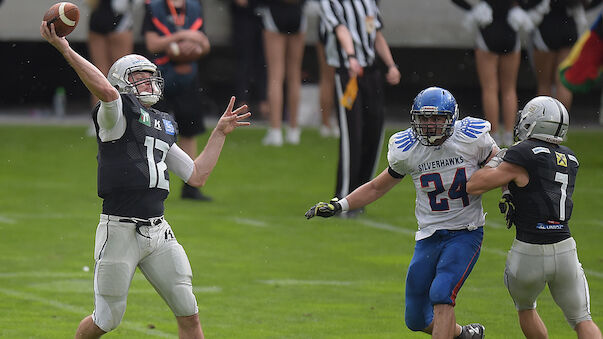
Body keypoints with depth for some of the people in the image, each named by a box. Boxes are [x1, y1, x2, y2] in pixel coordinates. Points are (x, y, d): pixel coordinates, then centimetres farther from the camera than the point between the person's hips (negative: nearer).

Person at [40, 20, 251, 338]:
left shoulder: (163, 126, 18)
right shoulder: (118, 114, -4)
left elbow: (197, 175, 22)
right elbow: (106, 90, -28)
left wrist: (220, 133, 23)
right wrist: (65, 50, -33)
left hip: (159, 231, 6)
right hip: (120, 231, -6)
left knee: (188, 312, 1)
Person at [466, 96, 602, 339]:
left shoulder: (522, 156, -11)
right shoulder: (569, 159, 9)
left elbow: (474, 187, -7)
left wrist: (493, 163, 8)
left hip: (529, 253, -4)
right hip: (565, 250, 4)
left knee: (525, 308, 25)